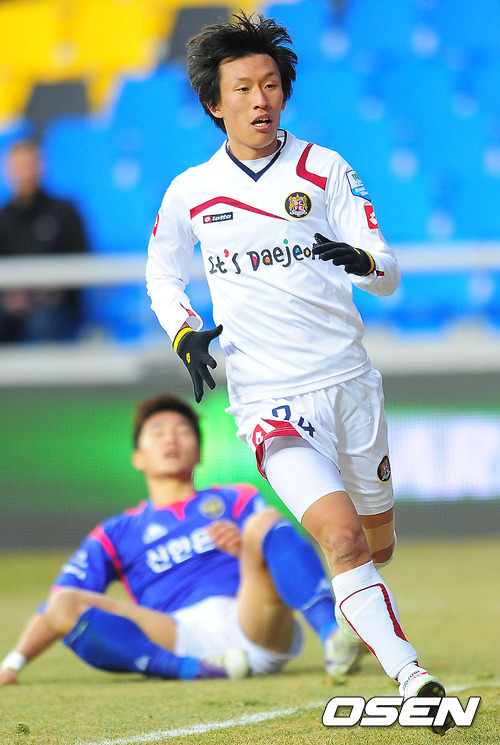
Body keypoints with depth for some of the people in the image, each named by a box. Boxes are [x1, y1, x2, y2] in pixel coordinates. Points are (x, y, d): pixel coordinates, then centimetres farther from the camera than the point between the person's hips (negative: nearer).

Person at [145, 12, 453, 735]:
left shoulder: (323, 168, 2)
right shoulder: (189, 193, 3)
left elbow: (388, 274, -2)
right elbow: (161, 274, 22)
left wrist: (362, 260, -26)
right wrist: (186, 333, 2)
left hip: (349, 379, 2)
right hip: (269, 398, -2)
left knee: (378, 543, 16)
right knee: (343, 538, -23)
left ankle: (351, 618, 49)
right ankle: (410, 676, -25)